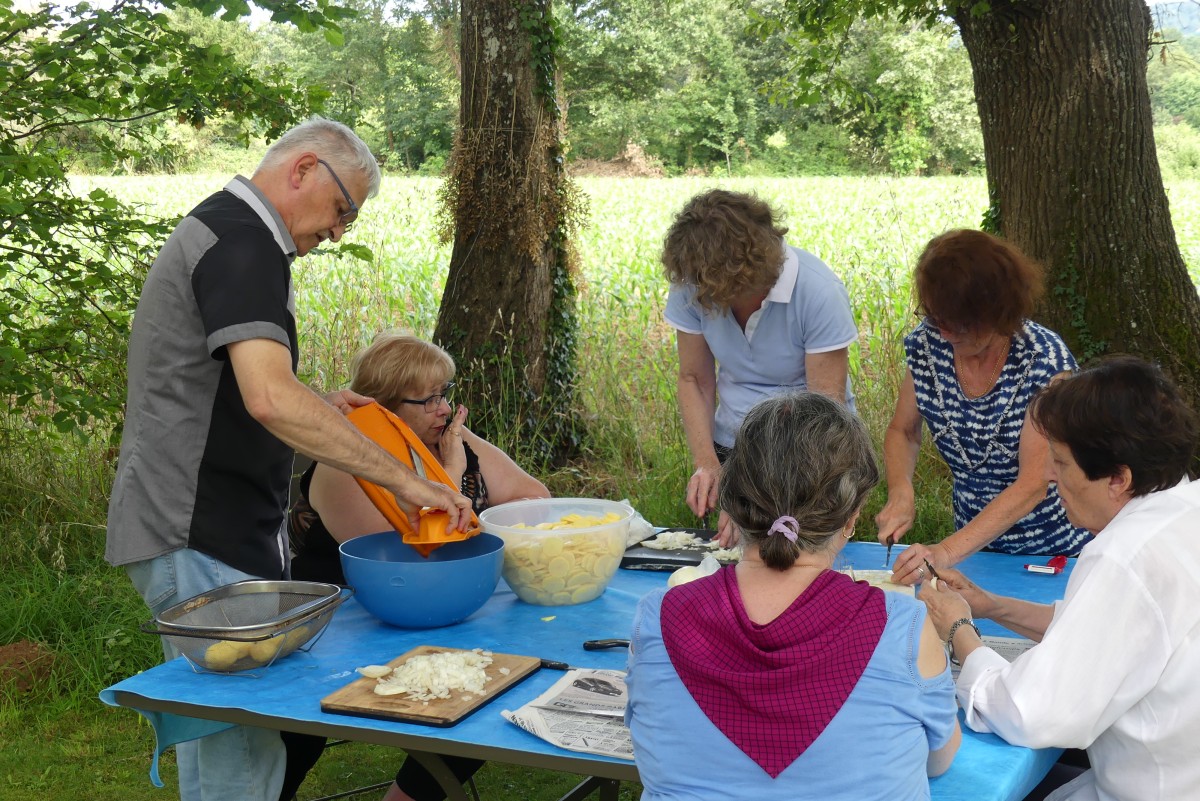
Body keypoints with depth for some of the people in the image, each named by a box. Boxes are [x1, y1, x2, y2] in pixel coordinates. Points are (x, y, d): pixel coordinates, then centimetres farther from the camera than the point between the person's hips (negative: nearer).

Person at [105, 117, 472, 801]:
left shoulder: (216, 227, 19)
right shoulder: (243, 242, -15)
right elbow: (270, 399, -30)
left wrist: (318, 407, 12)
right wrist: (404, 480, -26)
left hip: (198, 529, 11)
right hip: (204, 539, -11)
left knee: (212, 735, 18)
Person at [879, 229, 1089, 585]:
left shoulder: (1044, 359, -20)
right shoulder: (928, 343, -7)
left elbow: (1033, 485, -24)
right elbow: (902, 432, 8)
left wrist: (947, 551, -33)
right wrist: (900, 493, -13)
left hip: (1057, 551, -3)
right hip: (975, 540, 4)